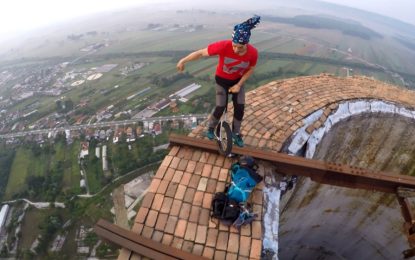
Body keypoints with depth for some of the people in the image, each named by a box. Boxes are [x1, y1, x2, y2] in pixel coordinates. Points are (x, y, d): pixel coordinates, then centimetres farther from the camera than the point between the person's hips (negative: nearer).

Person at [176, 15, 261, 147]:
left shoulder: (253, 52, -27)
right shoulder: (224, 46, -36)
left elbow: (250, 69, -7)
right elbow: (201, 52, -25)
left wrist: (239, 85, -13)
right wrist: (183, 61, -19)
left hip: (237, 81, 3)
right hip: (222, 80, -2)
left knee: (240, 108, 0)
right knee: (220, 108, -6)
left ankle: (236, 134, 23)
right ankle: (210, 128, 25)